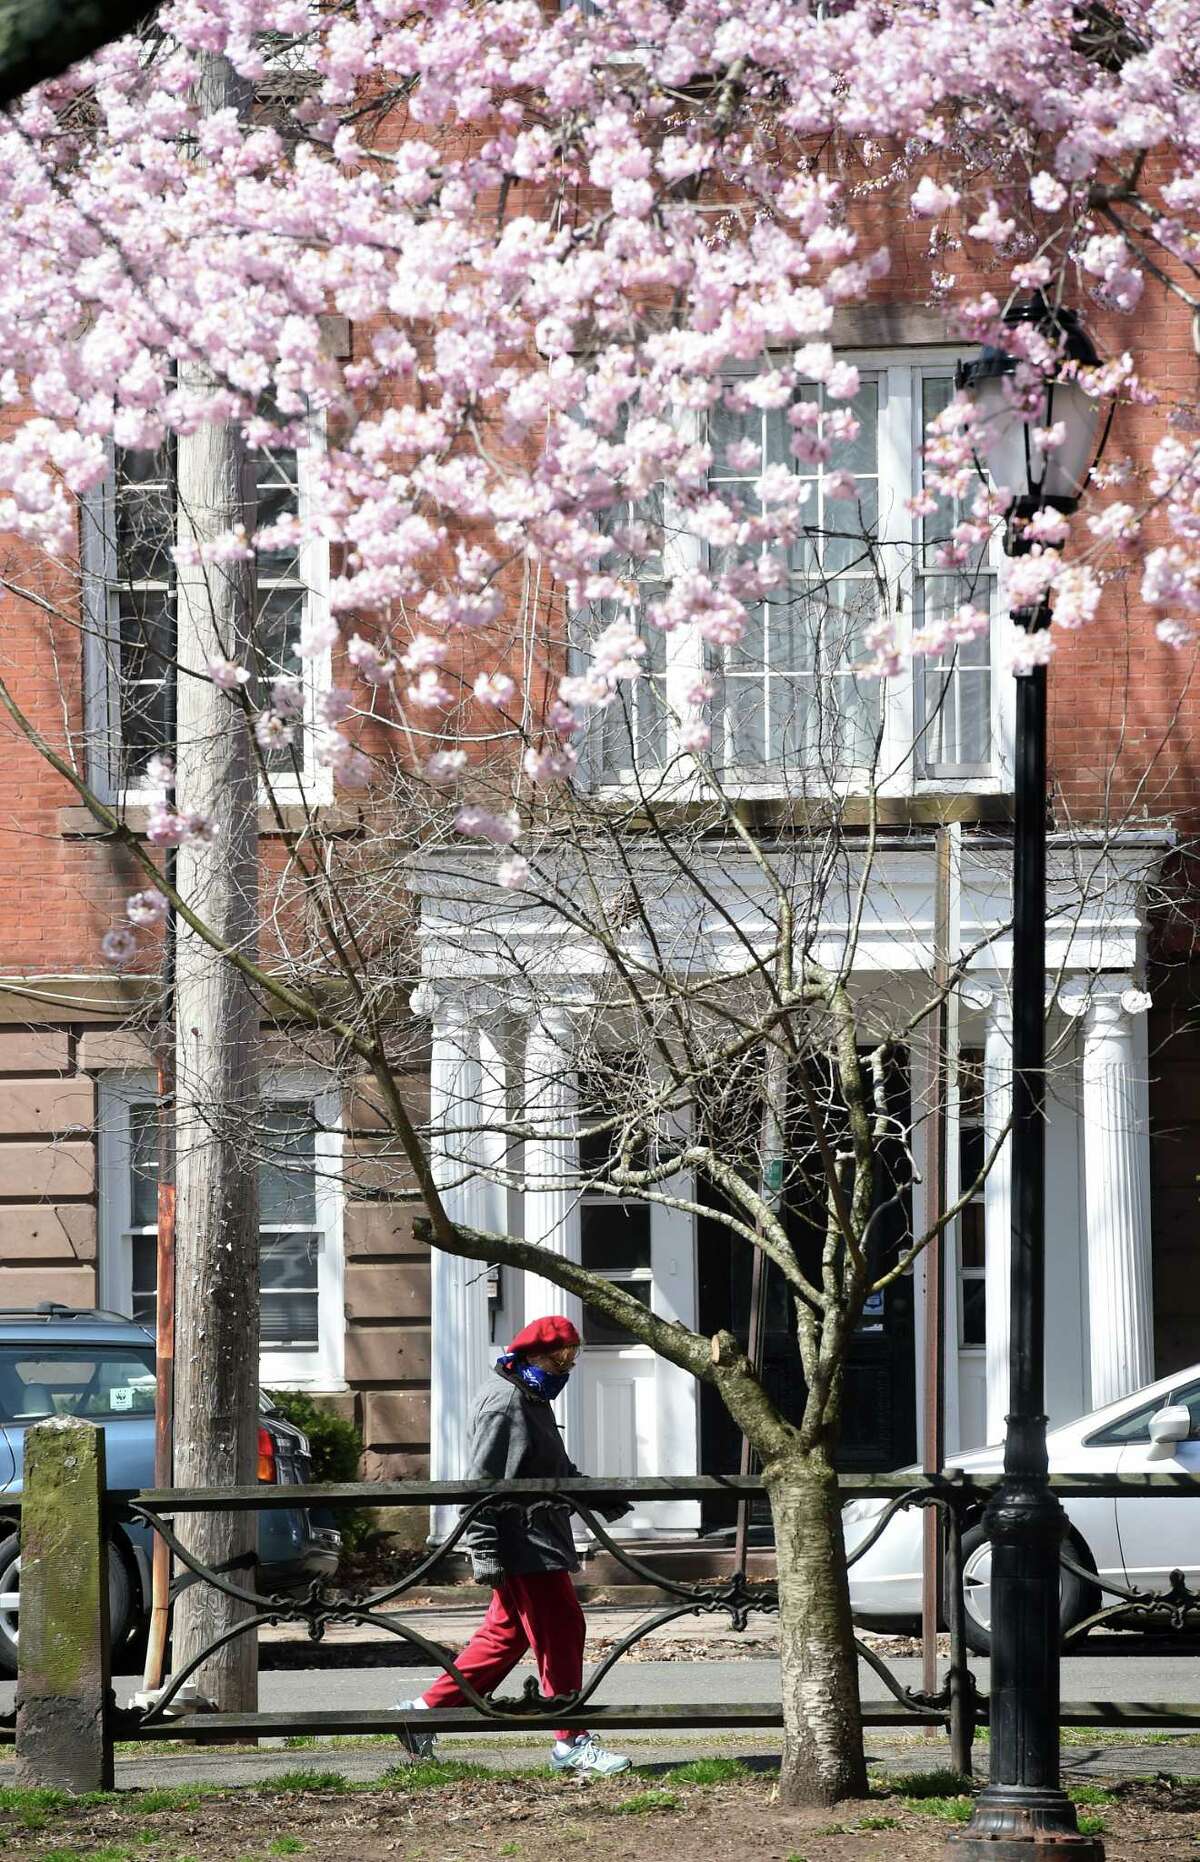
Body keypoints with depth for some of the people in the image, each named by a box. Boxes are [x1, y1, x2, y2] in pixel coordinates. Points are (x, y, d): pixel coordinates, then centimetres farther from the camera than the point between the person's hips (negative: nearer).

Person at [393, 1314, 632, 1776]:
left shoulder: (532, 1401, 20)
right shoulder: (504, 1403, -14)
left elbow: (559, 1473, 31)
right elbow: (482, 1482, -19)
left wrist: (599, 1501, 18)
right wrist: (484, 1549, -23)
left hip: (538, 1543, 11)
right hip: (523, 1547, -11)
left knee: (506, 1635, 14)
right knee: (560, 1632, -8)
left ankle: (424, 1711, 20)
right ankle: (571, 1745, -5)